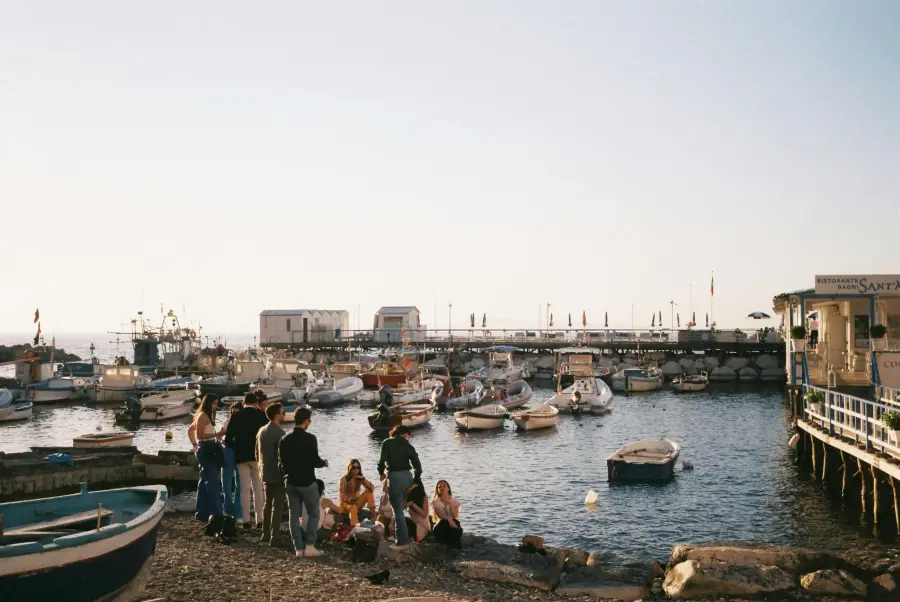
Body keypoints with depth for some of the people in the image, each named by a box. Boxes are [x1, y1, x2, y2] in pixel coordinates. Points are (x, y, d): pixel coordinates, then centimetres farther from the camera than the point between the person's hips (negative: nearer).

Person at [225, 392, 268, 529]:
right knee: (258, 489, 5)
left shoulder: (236, 417, 0)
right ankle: (260, 520, 4)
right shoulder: (261, 415, -4)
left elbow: (228, 439, -1)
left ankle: (246, 521, 4)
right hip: (257, 456, -1)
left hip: (241, 457, 1)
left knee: (244, 489, 6)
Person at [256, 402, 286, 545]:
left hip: (265, 473, 8)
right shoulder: (279, 432, -17)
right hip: (277, 474, -8)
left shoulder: (261, 431, 8)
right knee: (277, 506, -2)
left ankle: (265, 534, 24)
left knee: (267, 504, 18)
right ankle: (274, 537, -2)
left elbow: (257, 453, 15)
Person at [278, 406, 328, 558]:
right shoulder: (310, 438, -15)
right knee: (314, 514, 8)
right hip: (307, 482, -5)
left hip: (290, 482, 5)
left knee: (294, 516, 9)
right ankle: (309, 546, 2)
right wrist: (324, 463, 3)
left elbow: (281, 463, 4)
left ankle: (299, 548, 11)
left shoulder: (284, 440, 2)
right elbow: (315, 461, -17)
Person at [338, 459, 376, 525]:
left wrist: (363, 479, -23)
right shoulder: (344, 479, -15)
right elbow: (341, 495, -24)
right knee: (353, 507, -39)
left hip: (356, 503, 5)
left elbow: (372, 488, -9)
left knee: (369, 492, -13)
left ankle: (373, 512, -16)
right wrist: (349, 500, -44)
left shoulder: (359, 478, -1)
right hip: (345, 504, -5)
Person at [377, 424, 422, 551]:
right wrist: (417, 479, 18)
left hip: (394, 476, -4)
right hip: (407, 476, 4)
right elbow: (417, 464, 6)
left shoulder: (387, 443, -1)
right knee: (400, 507, 20)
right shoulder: (408, 446, 7)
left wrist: (381, 473, 10)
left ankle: (403, 542, -1)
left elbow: (382, 460, -8)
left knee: (398, 510, 0)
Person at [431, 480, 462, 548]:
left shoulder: (455, 501, 8)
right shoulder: (435, 502, 7)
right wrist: (449, 519, -33)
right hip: (441, 525, -1)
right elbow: (439, 515, -12)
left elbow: (455, 516, -10)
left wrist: (449, 503, -21)